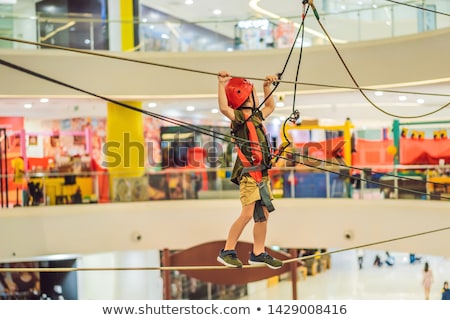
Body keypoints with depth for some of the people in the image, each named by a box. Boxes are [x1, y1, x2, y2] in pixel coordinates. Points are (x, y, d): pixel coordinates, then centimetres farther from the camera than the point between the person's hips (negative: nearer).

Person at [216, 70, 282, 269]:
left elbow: (270, 107, 38)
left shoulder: (255, 116, 18)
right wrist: (222, 85, -31)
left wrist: (267, 87, 31)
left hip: (261, 173, 9)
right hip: (248, 173, -9)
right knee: (247, 214, -13)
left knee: (263, 214, 8)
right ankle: (227, 251, -5)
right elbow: (224, 108, -28)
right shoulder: (239, 117, -7)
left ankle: (258, 253, 15)